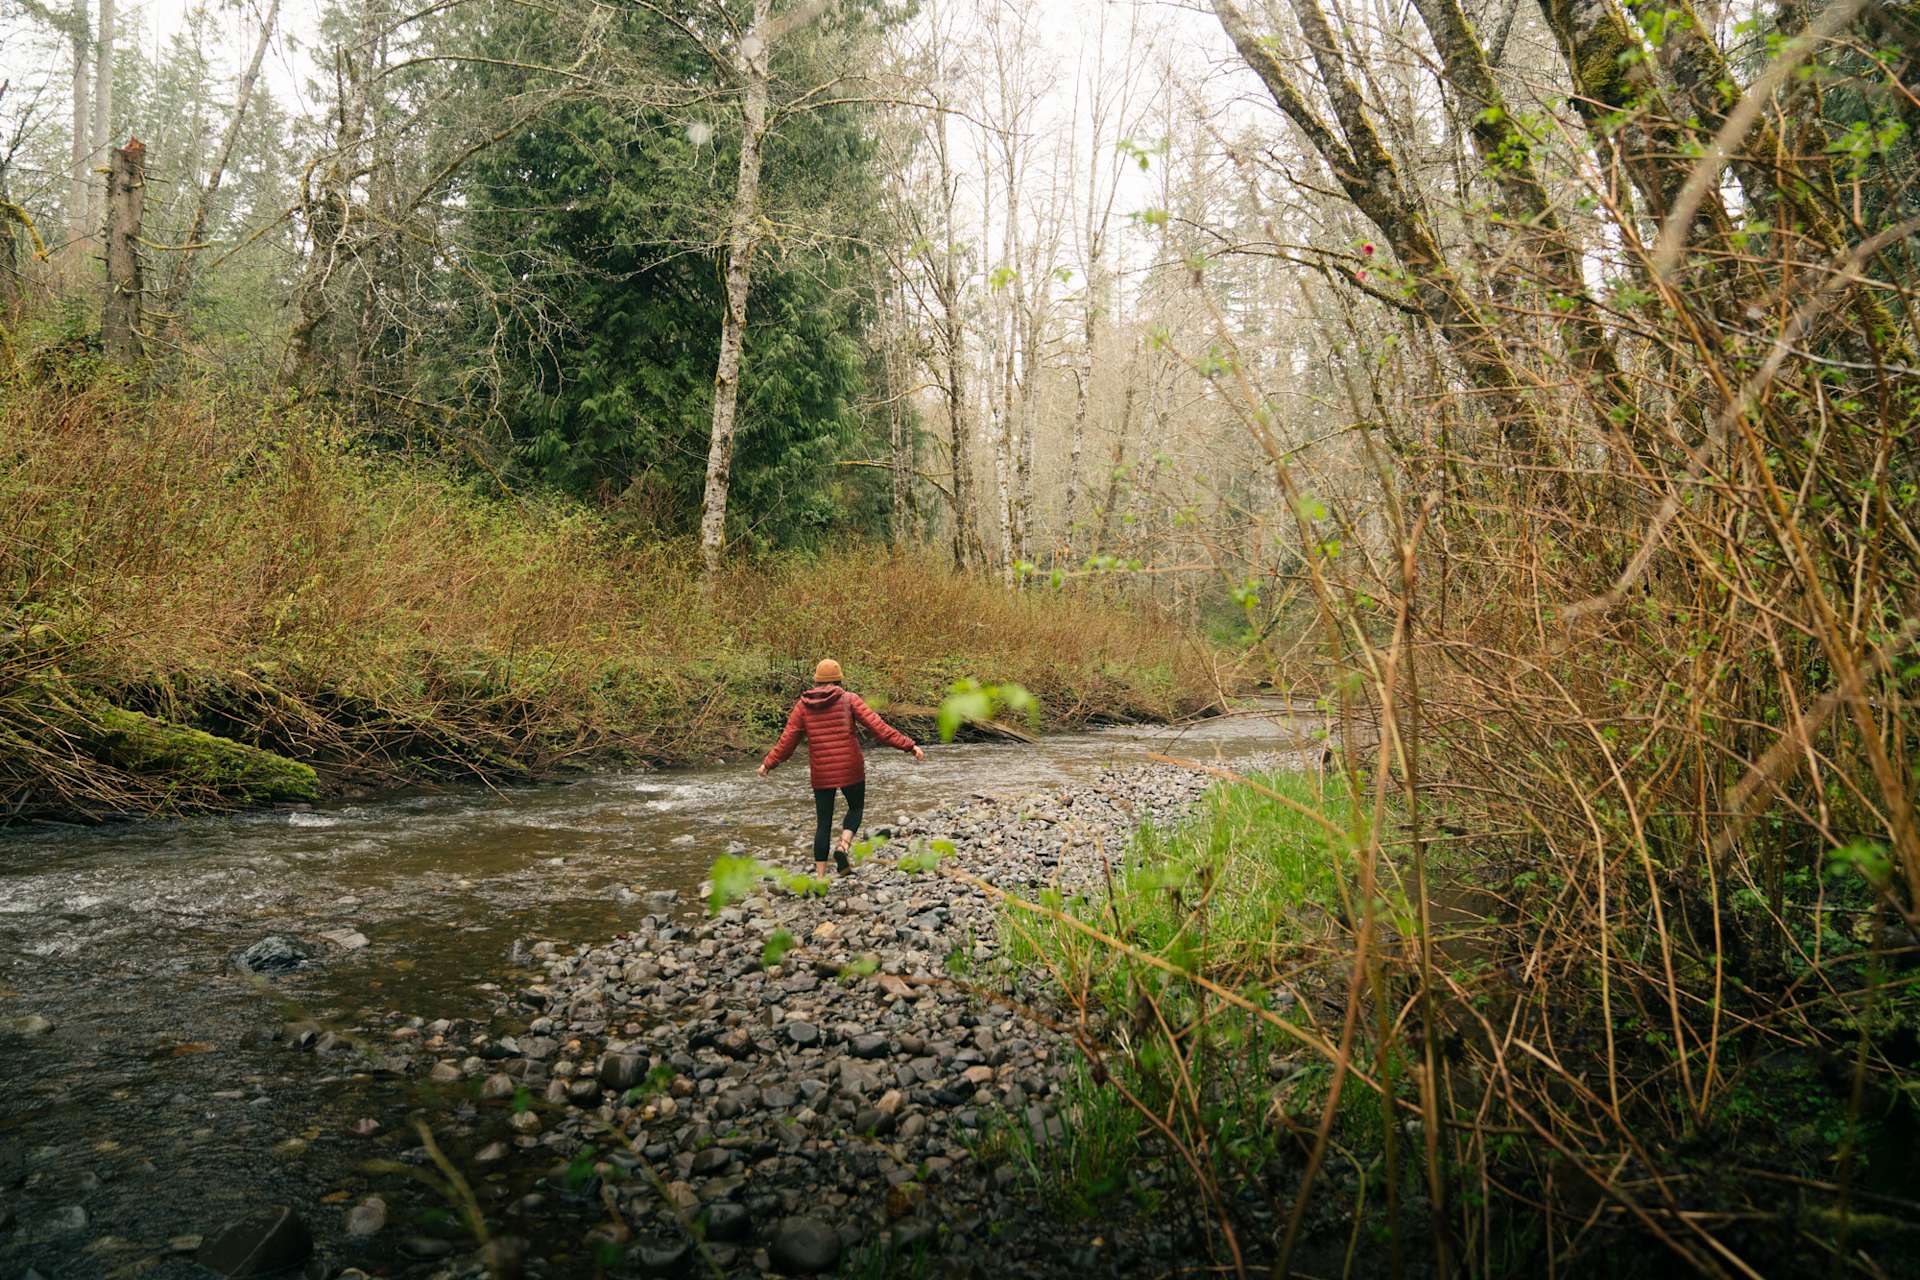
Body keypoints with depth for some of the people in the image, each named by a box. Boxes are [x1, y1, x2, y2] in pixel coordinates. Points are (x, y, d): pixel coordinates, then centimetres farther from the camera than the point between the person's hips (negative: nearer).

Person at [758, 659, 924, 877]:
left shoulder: (803, 705, 4)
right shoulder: (849, 699, -3)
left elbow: (787, 741, 5)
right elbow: (877, 726, -10)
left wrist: (769, 763, 20)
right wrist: (909, 745, -10)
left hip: (821, 773, 2)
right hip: (851, 769, -2)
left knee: (823, 823, 12)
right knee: (856, 808, 21)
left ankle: (820, 877, 10)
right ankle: (843, 845, -6)